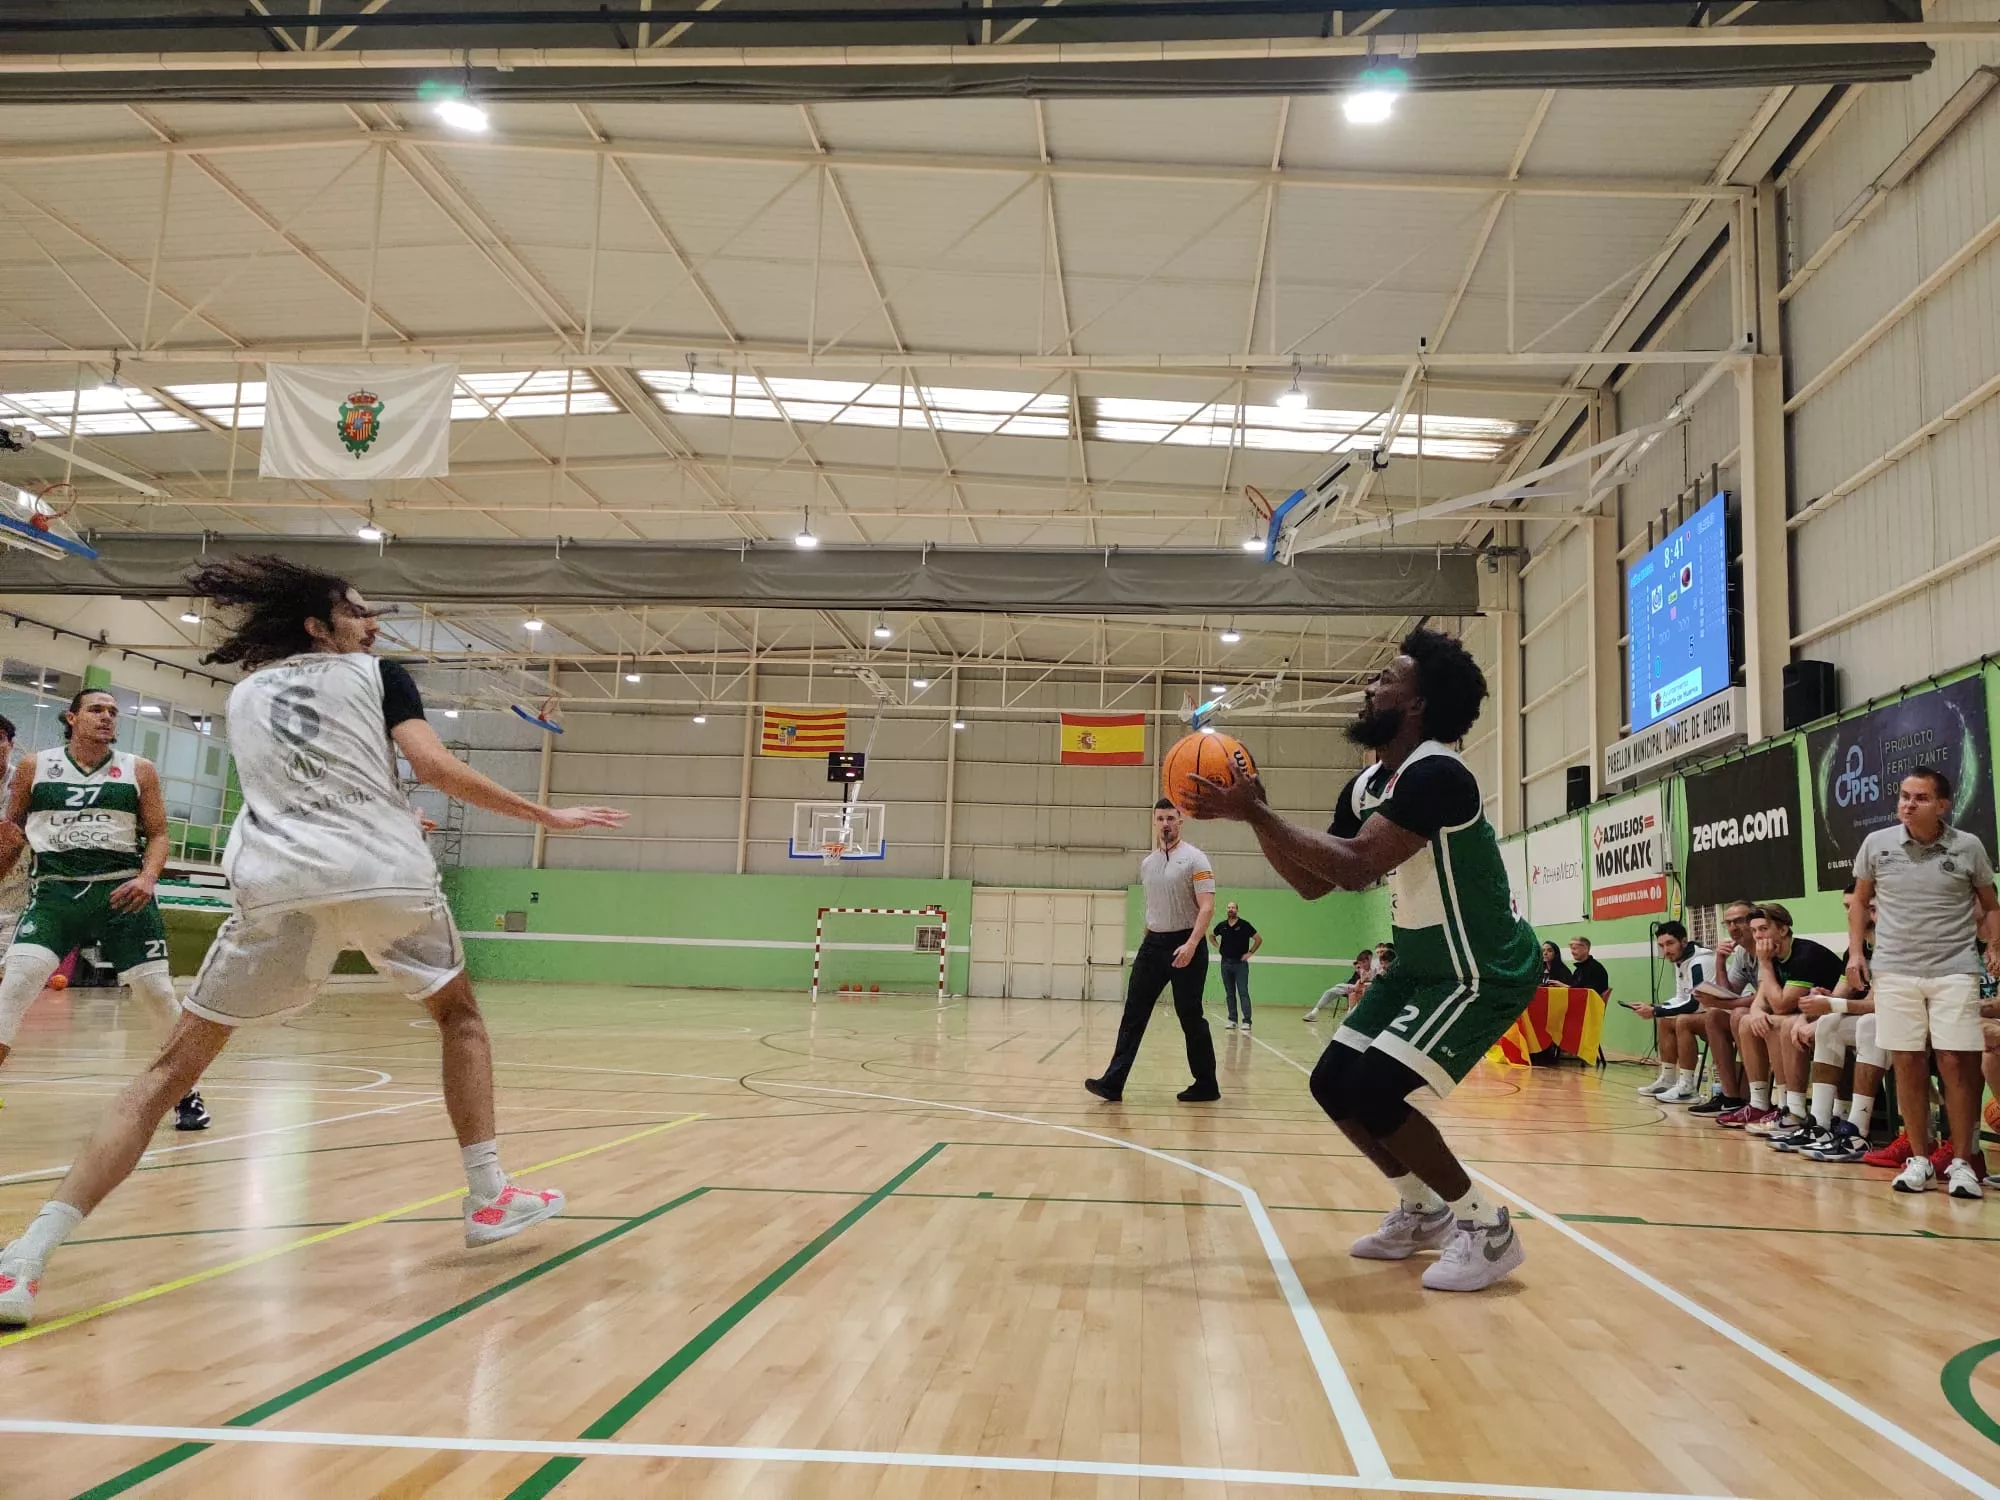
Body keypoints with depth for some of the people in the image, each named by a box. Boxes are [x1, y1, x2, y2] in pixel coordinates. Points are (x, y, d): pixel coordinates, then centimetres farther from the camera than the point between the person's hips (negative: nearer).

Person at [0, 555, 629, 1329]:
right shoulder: (376, 674, 13)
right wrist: (547, 815, 4)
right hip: (388, 875, -2)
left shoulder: (244, 696, 25)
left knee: (173, 1066, 7)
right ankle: (489, 1197, 21)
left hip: (278, 883, 2)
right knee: (460, 1016, 24)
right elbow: (436, 767, -1)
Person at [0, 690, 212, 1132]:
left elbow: (158, 834, 5)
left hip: (122, 891, 0)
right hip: (55, 889, 0)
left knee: (158, 990, 0)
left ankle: (187, 1092, 16)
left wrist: (147, 878, -12)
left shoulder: (139, 772, 5)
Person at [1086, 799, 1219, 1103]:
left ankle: (1206, 1086, 14)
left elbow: (1207, 907, -15)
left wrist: (1191, 944, -25)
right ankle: (1113, 1083, -2)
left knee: (1190, 1016, 0)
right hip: (1153, 944, 6)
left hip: (1185, 946, -6)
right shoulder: (1147, 864, 12)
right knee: (1134, 1013, 0)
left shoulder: (1194, 859, -8)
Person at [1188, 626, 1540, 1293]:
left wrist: (1256, 811, -31)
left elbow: (1355, 868, -35)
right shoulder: (1365, 787, 4)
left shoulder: (1436, 775, -25)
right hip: (1420, 963, 9)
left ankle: (1485, 1227, 0)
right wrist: (1254, 817, -4)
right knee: (1333, 1083, 6)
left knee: (1371, 1092, -18)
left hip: (1484, 971, -9)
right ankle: (1422, 1210, 25)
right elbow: (1311, 883, 7)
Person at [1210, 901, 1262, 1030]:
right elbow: (1211, 936, 26)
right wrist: (1217, 946, 11)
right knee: (1229, 994, 7)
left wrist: (1250, 953, -3)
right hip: (1226, 963, 4)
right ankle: (1232, 1020, 13)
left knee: (1243, 992, -9)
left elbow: (1259, 939, 1)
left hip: (1240, 963, -4)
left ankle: (1247, 1021, -10)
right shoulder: (1221, 926, 7)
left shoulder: (1244, 925, -4)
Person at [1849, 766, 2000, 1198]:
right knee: (1907, 1065, 4)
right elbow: (1860, 901, 14)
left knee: (1956, 1064, -4)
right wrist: (1855, 951, 5)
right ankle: (1919, 1159, 14)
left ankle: (1962, 1162, 8)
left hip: (1954, 970, -1)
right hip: (1893, 971, 1)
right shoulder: (1876, 844, 2)